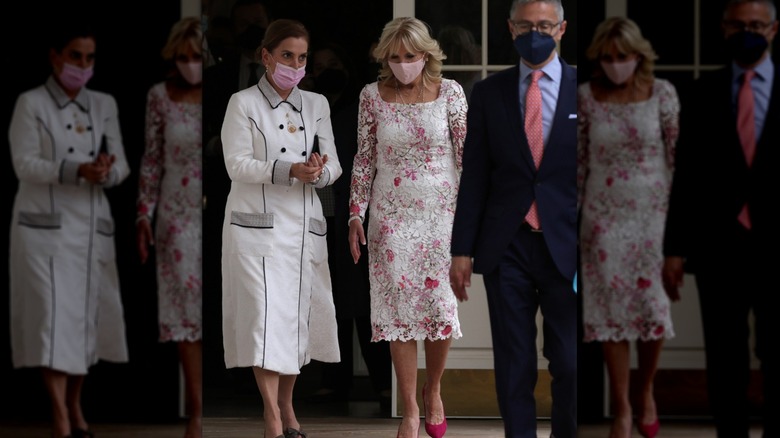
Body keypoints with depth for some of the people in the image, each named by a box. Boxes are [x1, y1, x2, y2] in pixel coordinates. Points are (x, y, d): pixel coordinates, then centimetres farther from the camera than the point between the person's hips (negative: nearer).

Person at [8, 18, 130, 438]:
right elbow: (25, 165, -11)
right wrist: (77, 171, -24)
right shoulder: (31, 104, -3)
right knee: (54, 315, -10)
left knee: (87, 317, 8)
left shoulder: (105, 106, 10)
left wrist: (107, 171, -18)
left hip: (92, 226, 4)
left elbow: (121, 166, 6)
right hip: (46, 226, -4)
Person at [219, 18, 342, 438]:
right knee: (265, 313, -10)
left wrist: (319, 171, -16)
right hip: (257, 226, -4)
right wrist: (289, 171, -22)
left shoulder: (316, 105, 11)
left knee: (298, 315, 7)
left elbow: (334, 164, 8)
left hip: (304, 226, 4)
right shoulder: (243, 104, -2)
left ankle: (286, 404, 24)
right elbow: (237, 165, -9)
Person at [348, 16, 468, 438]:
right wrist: (355, 216, -1)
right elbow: (364, 159, 3)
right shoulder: (372, 96, -3)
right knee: (398, 307, 0)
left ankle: (433, 391, 25)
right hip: (392, 216, 0)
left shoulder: (449, 92, -5)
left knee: (441, 307, 0)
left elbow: (468, 153, -2)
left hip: (442, 213, 0)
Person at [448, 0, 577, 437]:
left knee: (570, 366, 0)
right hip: (506, 248, 1)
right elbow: (474, 177, 6)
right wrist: (462, 250, 2)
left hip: (565, 248, -1)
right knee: (514, 367, 5)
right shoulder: (489, 93, 6)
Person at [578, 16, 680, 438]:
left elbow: (677, 157, -2)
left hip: (653, 213, 0)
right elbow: (576, 161, 2)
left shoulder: (662, 93, -6)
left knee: (653, 308, 2)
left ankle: (646, 392, 26)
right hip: (604, 217, 0)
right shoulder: (585, 96, -4)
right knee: (612, 311, 1)